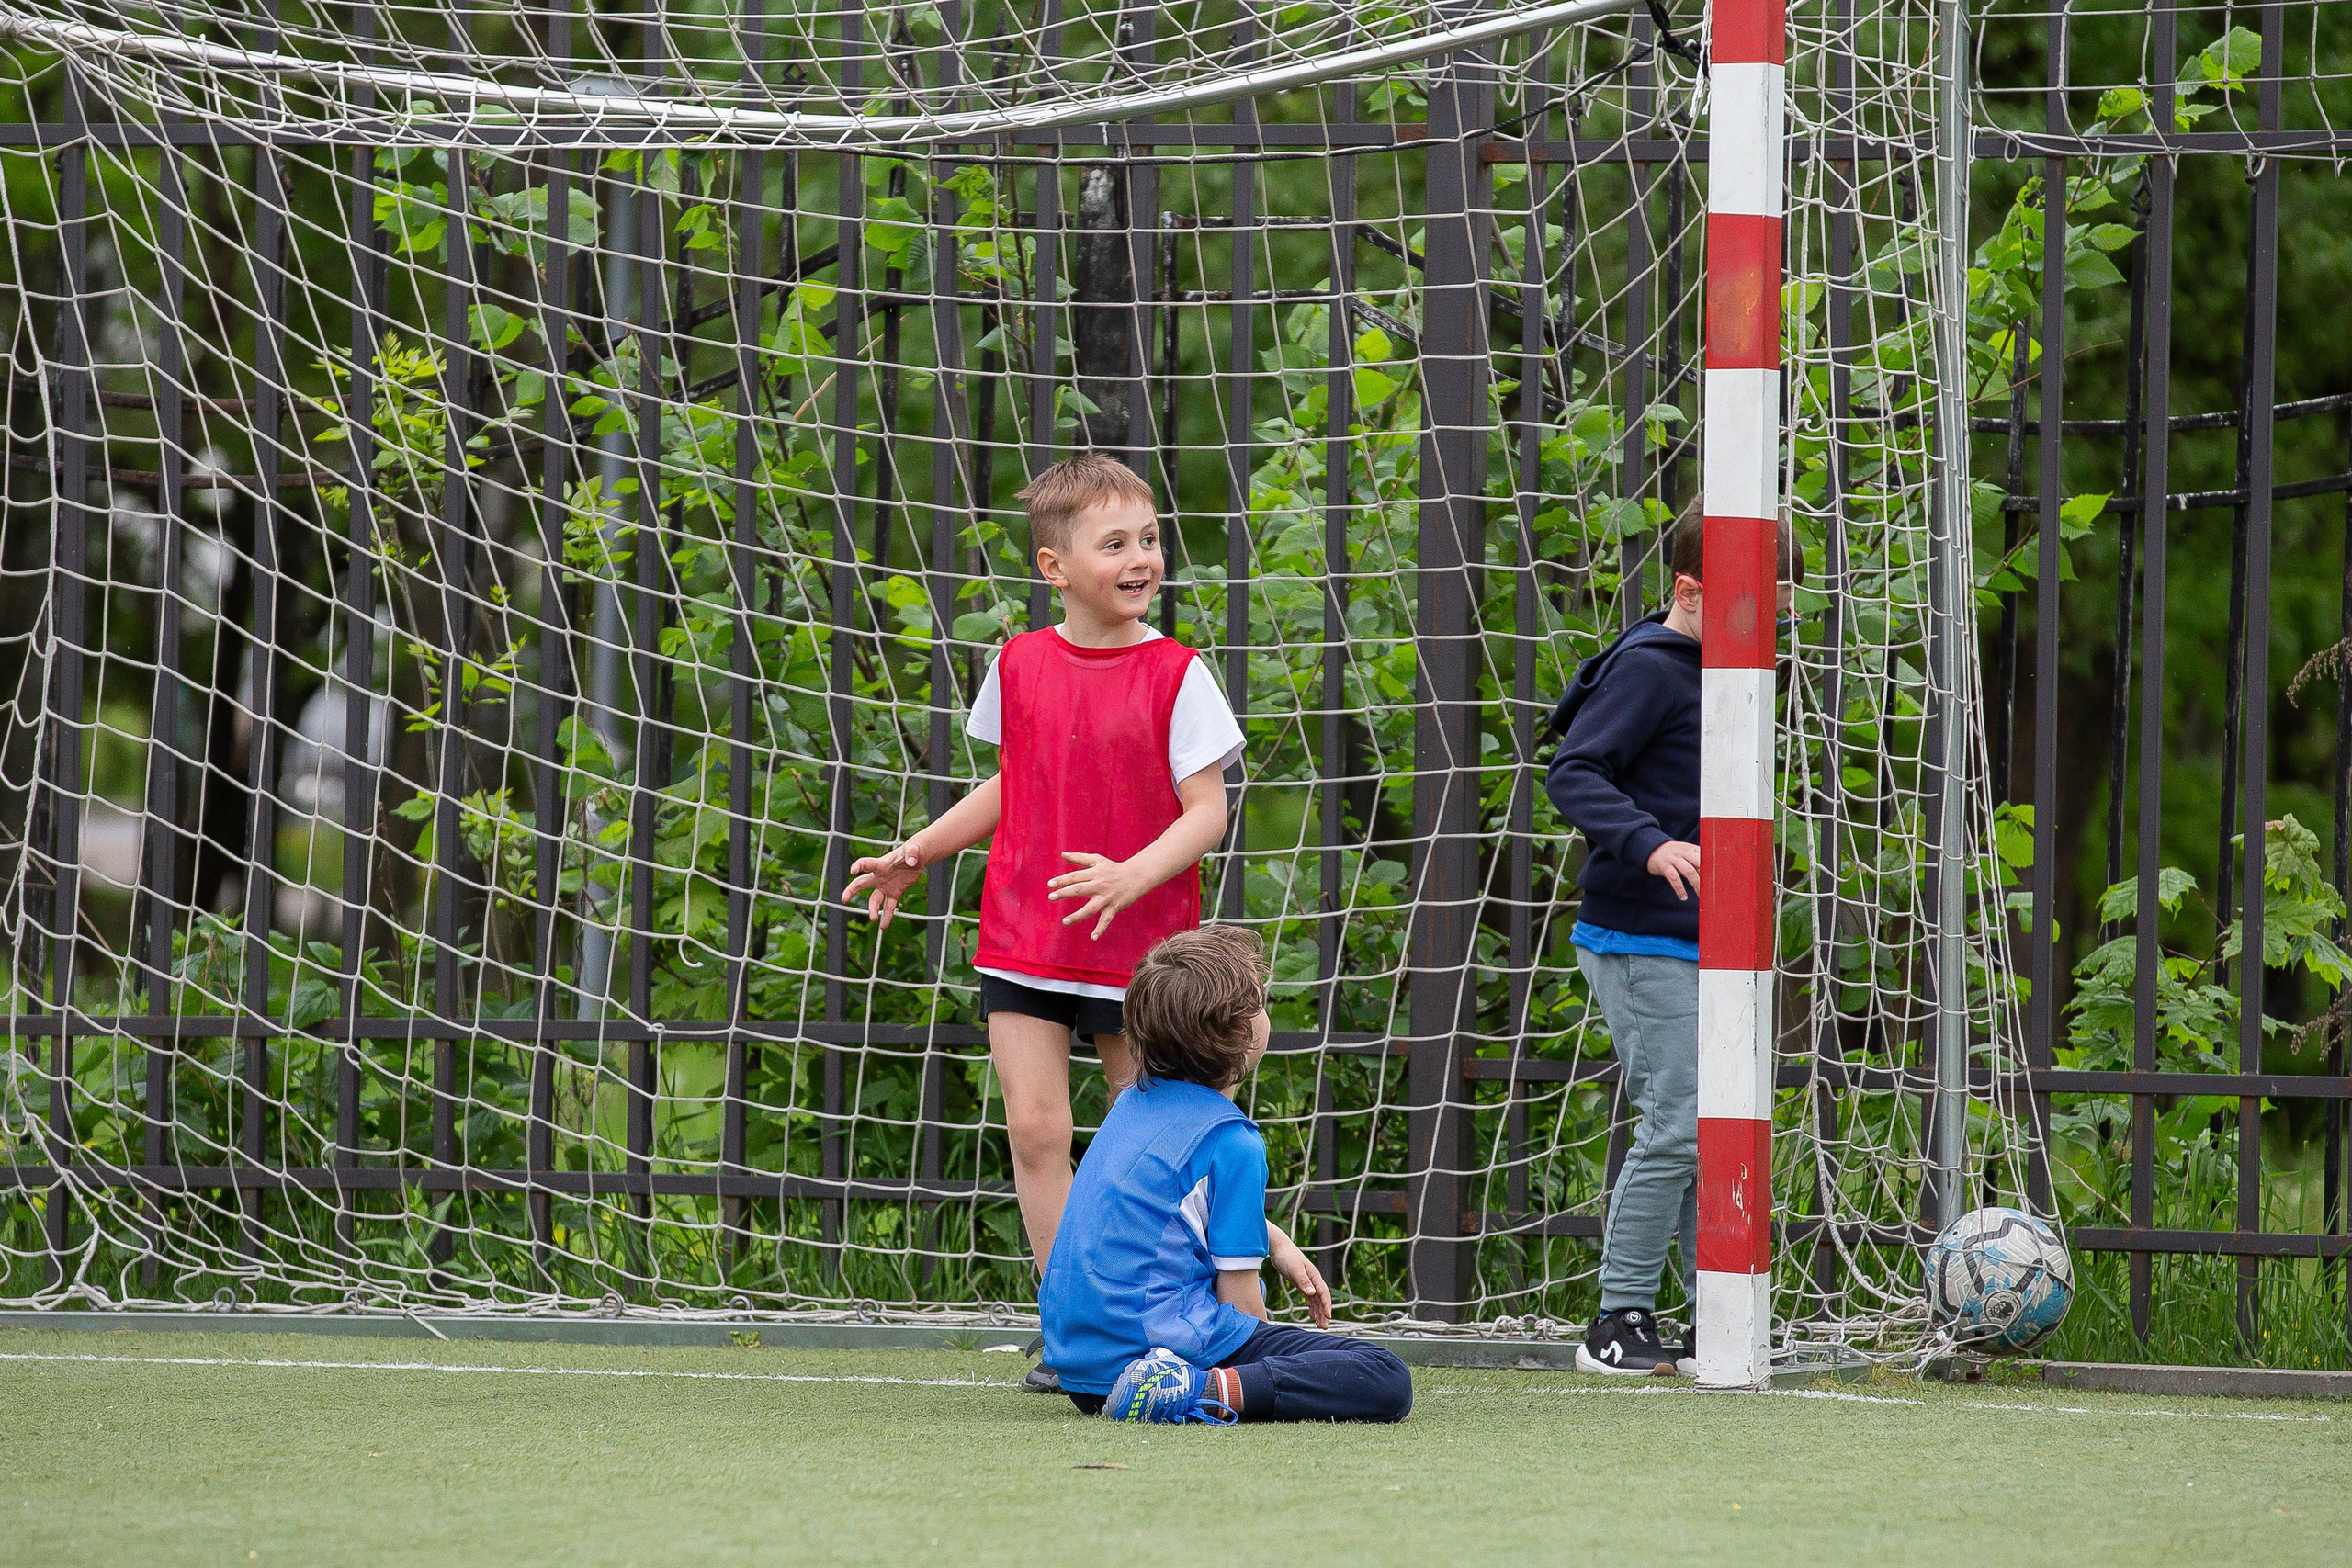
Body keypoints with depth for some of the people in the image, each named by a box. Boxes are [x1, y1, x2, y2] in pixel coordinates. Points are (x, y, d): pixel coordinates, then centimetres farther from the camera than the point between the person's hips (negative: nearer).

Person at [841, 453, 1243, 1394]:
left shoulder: (1175, 676, -7)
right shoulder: (1018, 666, 4)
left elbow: (1206, 811, -9)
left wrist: (1134, 876, -25)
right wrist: (918, 855, 15)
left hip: (1140, 952, -3)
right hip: (1023, 945, 3)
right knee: (1036, 1129, -5)